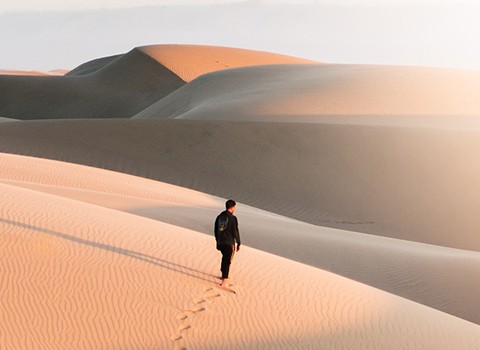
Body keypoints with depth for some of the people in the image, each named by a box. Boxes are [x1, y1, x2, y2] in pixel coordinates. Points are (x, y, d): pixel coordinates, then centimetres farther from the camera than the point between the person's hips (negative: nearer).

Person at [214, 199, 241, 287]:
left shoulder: (219, 216, 5)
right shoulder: (233, 218, -15)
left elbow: (216, 230, 12)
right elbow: (235, 232, -14)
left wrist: (217, 241, 23)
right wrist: (238, 243, -3)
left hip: (220, 243, 7)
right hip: (229, 243, -7)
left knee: (225, 257, 26)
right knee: (227, 260, -1)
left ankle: (223, 275, 39)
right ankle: (224, 281, -2)